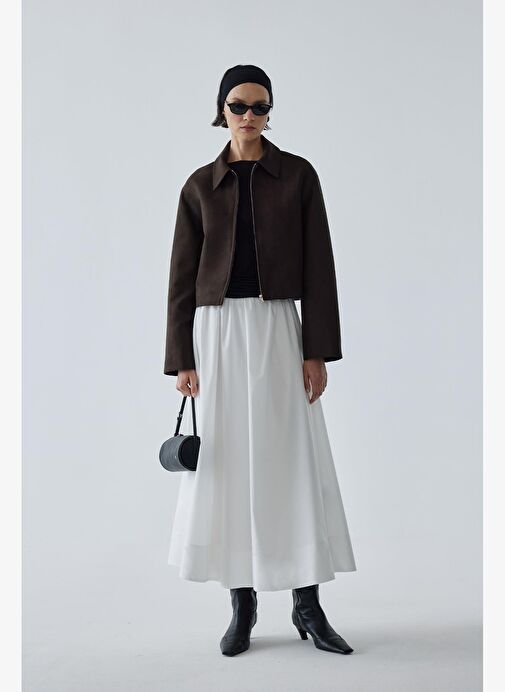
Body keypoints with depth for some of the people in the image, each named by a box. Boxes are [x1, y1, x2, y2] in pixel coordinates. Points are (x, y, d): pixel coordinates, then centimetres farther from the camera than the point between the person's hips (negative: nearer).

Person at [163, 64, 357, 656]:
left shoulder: (298, 175, 5)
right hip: (217, 331, 1)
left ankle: (307, 604, 10)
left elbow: (318, 265, 0)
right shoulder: (200, 185, 8)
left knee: (295, 464, -2)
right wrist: (182, 360, 0)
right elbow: (183, 276, 6)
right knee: (228, 467, 2)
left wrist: (318, 350, -7)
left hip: (278, 327, -1)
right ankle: (243, 604, 15)